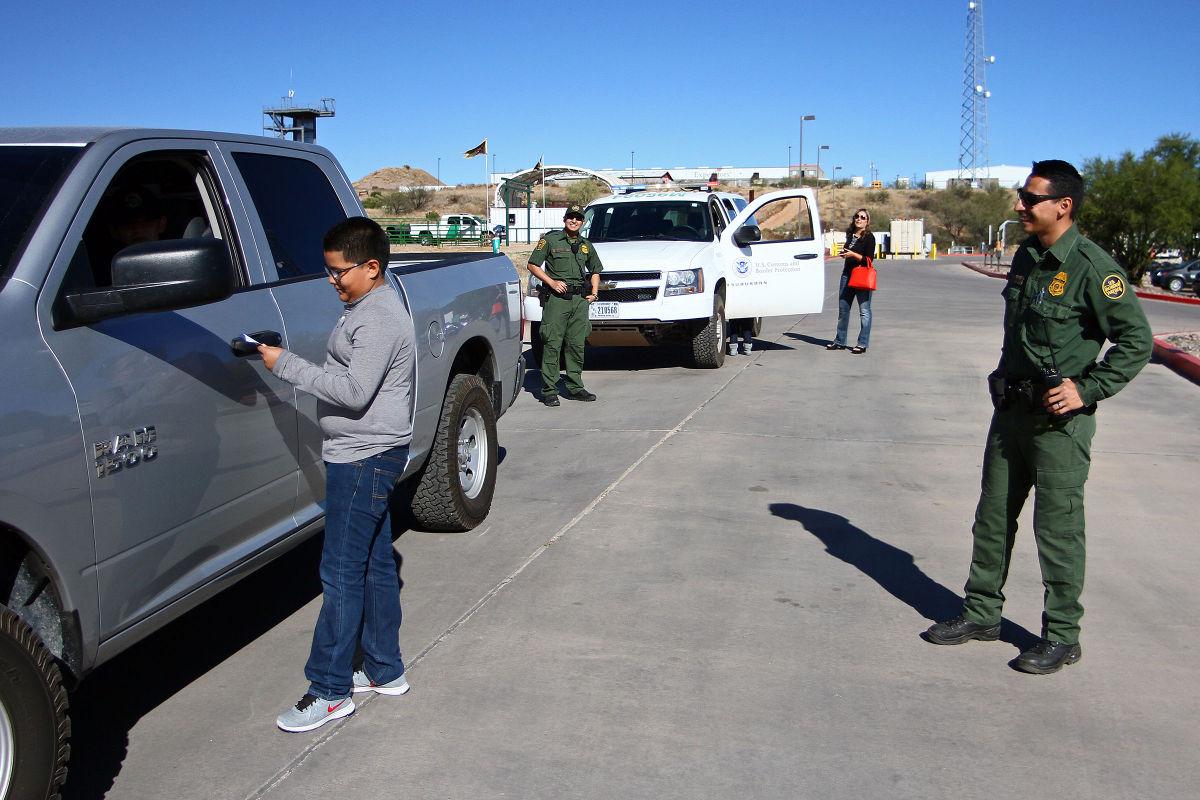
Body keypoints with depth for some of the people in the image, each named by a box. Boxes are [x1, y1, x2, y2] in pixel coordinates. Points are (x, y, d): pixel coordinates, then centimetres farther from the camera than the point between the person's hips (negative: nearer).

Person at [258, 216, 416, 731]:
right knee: (374, 564, 15)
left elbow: (355, 391, -25)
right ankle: (383, 671, 26)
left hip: (365, 457, -11)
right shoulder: (367, 308, 15)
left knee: (342, 572, -5)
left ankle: (330, 691, 4)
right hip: (364, 455, 11)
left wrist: (286, 366, -20)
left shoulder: (379, 318, -18)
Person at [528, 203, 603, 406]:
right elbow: (533, 265, 1)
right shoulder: (550, 240, 2)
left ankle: (575, 387, 15)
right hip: (557, 298, -5)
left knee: (577, 345, 7)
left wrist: (594, 292, 12)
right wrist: (552, 282, -11)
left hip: (580, 300, 5)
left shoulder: (586, 246, 18)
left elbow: (595, 271, 29)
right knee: (552, 344, -8)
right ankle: (549, 391, -6)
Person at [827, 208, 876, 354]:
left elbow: (869, 259, -13)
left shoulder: (869, 237, -7)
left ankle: (862, 344, 1)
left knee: (864, 311, -2)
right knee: (843, 309, 11)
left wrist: (853, 255, -20)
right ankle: (840, 342, 20)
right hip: (847, 275, 8)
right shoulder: (850, 235, 13)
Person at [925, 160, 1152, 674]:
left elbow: (1136, 339, -14)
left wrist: (1088, 389, -17)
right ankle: (982, 613, 28)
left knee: (1057, 529, 2)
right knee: (993, 517, 14)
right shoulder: (1027, 257, 9)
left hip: (1059, 420, -8)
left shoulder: (1091, 266, -15)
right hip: (1012, 410, 8)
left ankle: (1061, 637, 16)